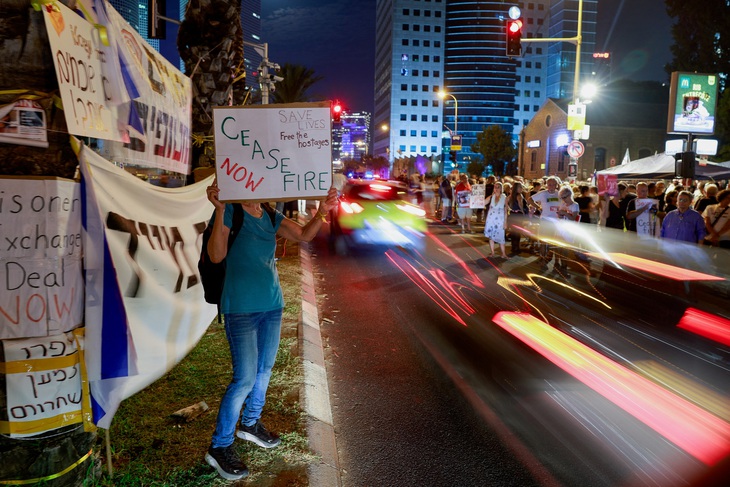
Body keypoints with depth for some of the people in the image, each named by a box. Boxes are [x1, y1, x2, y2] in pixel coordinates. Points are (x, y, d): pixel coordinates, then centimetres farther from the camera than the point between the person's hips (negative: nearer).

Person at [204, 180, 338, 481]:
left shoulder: (272, 218, 7)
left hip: (272, 305, 7)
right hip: (241, 308, -7)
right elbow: (216, 255, -24)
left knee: (264, 369, 18)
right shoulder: (230, 212, -12)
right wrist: (220, 210, -34)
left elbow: (305, 235, -1)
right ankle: (219, 447, 11)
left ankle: (250, 423, 40)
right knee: (245, 378, -6)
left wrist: (322, 211, -18)